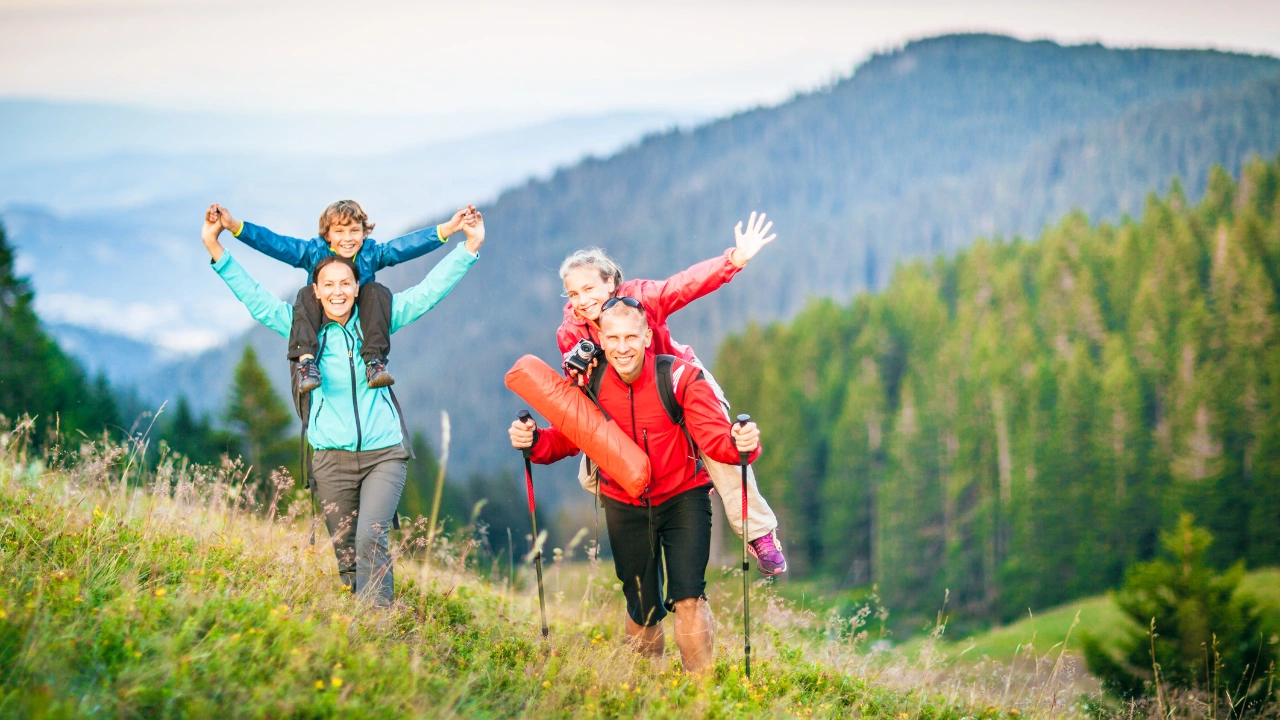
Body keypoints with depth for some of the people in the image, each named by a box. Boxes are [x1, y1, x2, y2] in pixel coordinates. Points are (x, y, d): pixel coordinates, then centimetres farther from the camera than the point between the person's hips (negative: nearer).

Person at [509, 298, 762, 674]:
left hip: (682, 498, -2)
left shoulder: (680, 377, -22)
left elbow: (714, 437, -26)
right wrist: (534, 440, -27)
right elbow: (566, 437, -6)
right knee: (641, 609, 12)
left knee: (687, 597, -16)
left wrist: (739, 442, -49)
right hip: (625, 506, 3)